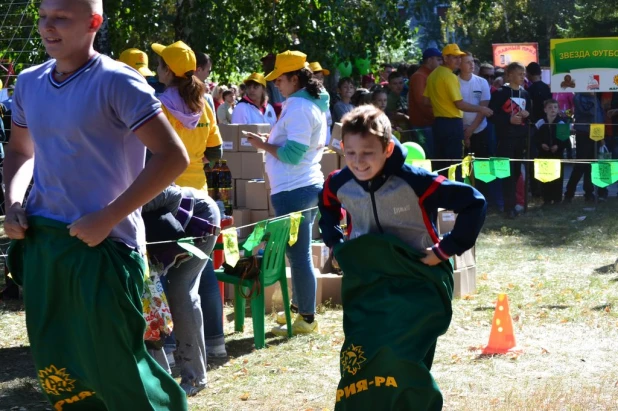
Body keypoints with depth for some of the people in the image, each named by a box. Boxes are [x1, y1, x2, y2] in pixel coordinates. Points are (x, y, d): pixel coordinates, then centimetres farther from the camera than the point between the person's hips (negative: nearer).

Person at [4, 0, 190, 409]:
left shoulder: (116, 82, -12)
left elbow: (173, 157, -15)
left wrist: (107, 219, -18)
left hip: (104, 244, -6)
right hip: (40, 241, 7)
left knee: (115, 367, -3)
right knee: (54, 367, 11)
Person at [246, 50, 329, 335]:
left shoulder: (298, 107, -17)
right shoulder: (313, 103, 15)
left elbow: (292, 153, -21)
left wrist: (264, 145, -8)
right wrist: (272, 142, 14)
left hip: (293, 191, -11)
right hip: (307, 186, 11)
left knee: (299, 255, -5)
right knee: (299, 253, 19)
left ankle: (307, 318, 0)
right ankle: (299, 307, 29)